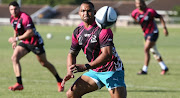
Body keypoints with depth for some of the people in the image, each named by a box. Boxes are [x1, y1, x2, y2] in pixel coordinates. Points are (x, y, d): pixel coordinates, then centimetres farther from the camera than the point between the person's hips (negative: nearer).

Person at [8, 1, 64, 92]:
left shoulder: (24, 17, -24)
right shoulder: (12, 19, 3)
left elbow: (30, 32, -30)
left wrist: (16, 39, -28)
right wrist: (14, 41, 11)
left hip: (35, 42, -7)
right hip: (24, 42, 7)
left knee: (44, 63, 5)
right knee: (14, 58, -14)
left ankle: (59, 81, 24)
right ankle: (19, 83, -16)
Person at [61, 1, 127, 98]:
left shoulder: (103, 29, -17)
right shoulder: (78, 31, 4)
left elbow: (107, 55, -27)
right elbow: (72, 53, 15)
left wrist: (85, 67, -34)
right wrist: (70, 71, -3)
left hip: (111, 71, -7)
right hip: (94, 71, 7)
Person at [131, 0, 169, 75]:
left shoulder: (150, 11, -18)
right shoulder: (134, 13, -5)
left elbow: (160, 17, -6)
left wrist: (164, 28, -10)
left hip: (153, 33, -6)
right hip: (146, 34, 6)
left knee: (146, 50, -16)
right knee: (154, 52, 14)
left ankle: (144, 70, -13)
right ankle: (164, 68, 29)